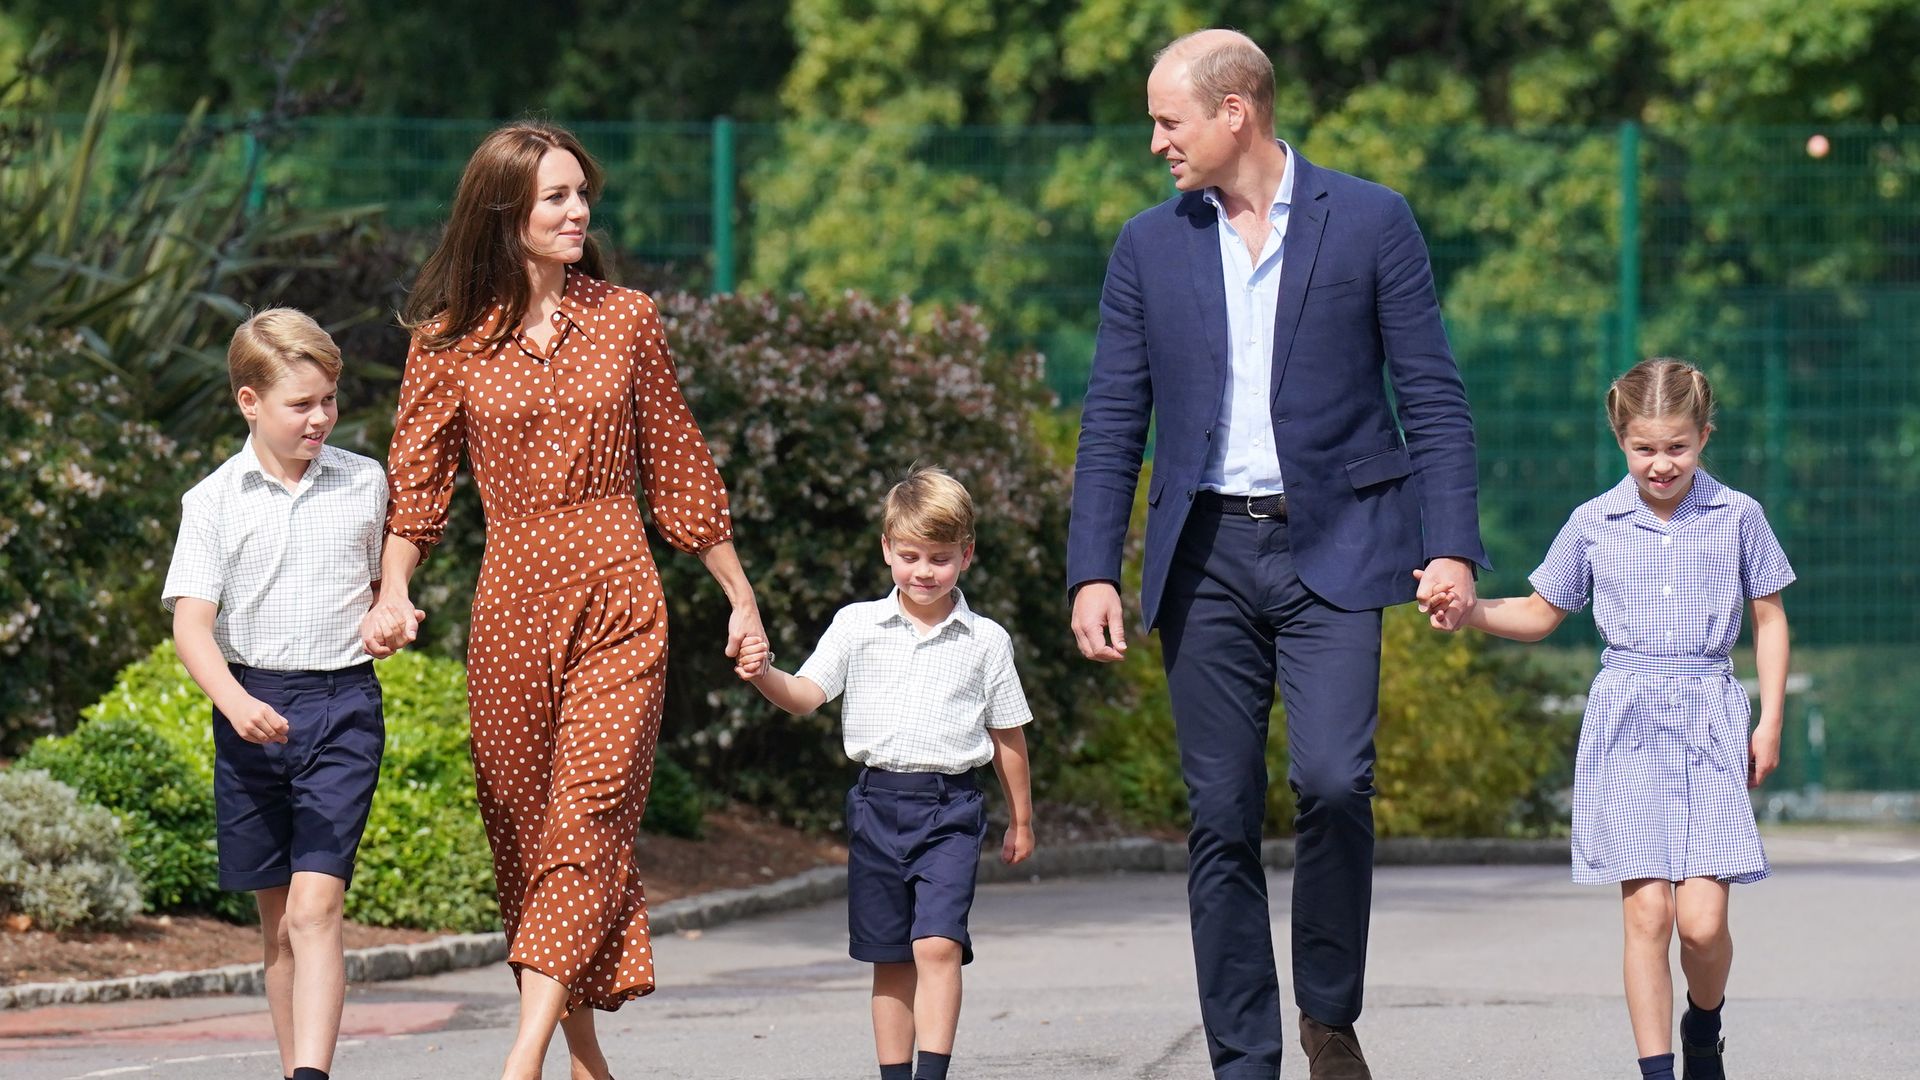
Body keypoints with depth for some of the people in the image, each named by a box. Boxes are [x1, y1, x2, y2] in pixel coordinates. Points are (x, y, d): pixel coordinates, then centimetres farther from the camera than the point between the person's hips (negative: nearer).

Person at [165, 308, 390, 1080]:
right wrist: (236, 702, -23)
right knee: (277, 921, 9)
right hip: (253, 710, 1)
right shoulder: (215, 500, -1)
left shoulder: (365, 484, 5)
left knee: (315, 907, -14)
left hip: (343, 705, -1)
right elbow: (191, 620, -8)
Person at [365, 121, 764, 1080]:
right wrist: (393, 594, -16)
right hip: (511, 597, 1)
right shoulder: (449, 340, 3)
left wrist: (741, 597, 15)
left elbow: (677, 466, 12)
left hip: (617, 593, -1)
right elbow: (416, 480, 1)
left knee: (590, 807, -14)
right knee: (522, 817, 3)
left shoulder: (626, 320, 6)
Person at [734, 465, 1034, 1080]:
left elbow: (1007, 735, 11)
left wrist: (1021, 819, 16)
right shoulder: (858, 626, 5)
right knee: (890, 959, 8)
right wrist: (765, 675, -22)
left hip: (950, 807, -2)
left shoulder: (985, 641, 3)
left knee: (938, 943, -17)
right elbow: (806, 695, -1)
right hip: (877, 803, 2)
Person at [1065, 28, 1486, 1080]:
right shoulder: (1149, 247, 10)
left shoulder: (1370, 223, 2)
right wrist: (1092, 572, 0)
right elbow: (1112, 424, 10)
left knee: (1332, 779, -19)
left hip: (1332, 550, -3)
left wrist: (1450, 546, -8)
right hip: (1206, 555, 3)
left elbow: (1432, 398, 2)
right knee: (1221, 819, 1)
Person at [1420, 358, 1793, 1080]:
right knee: (1646, 915, -8)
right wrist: (1470, 612, -1)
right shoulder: (1595, 523, 6)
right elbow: (1541, 614, 17)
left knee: (1702, 920, -9)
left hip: (1710, 722, -1)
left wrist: (1771, 723, 7)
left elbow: (1769, 620, 13)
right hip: (1625, 722, 1)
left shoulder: (1738, 517, 4)